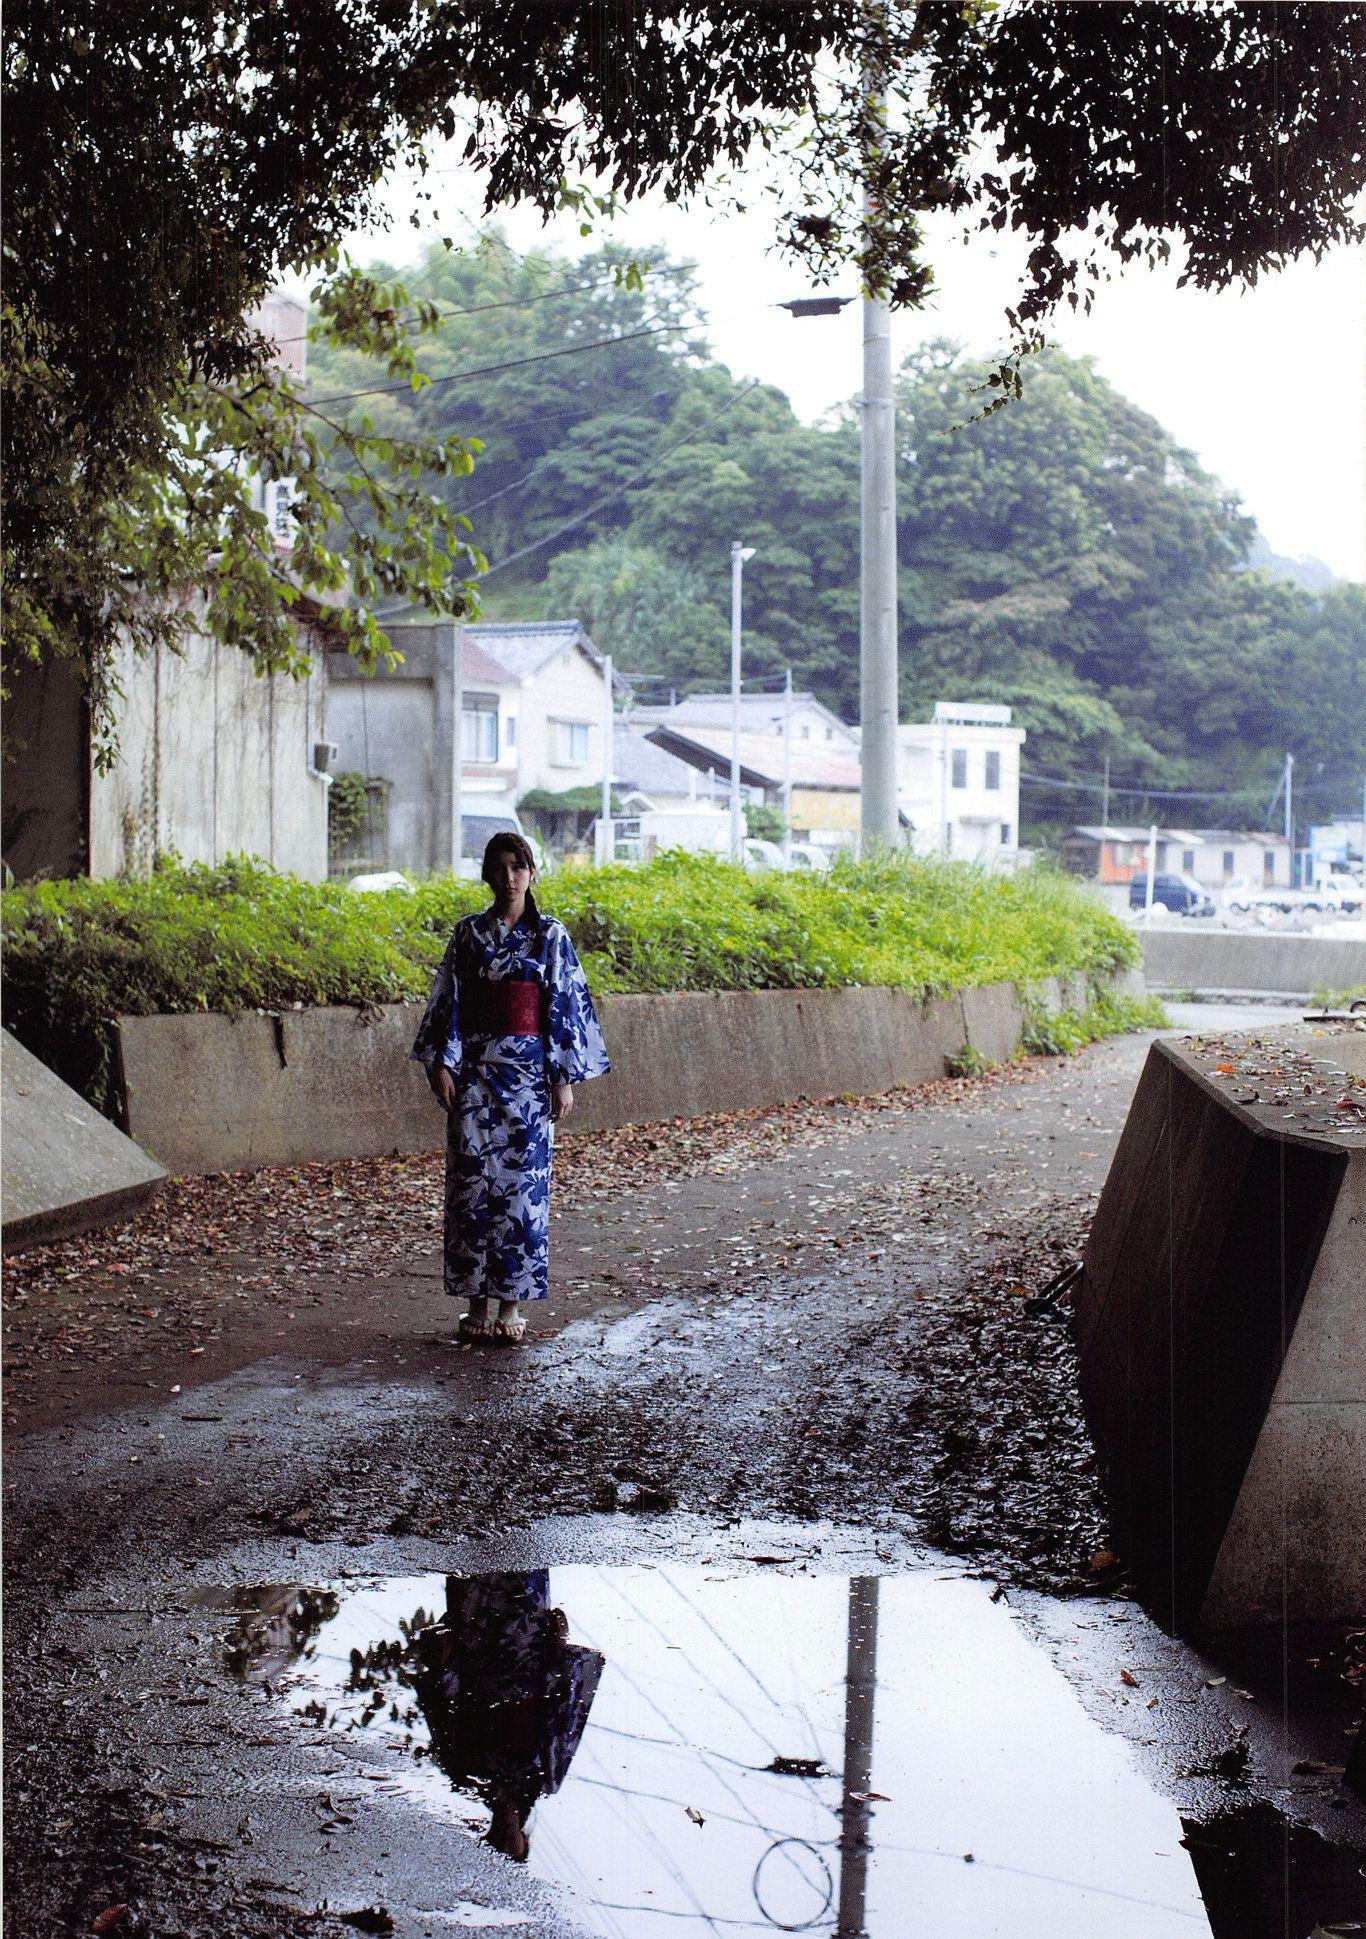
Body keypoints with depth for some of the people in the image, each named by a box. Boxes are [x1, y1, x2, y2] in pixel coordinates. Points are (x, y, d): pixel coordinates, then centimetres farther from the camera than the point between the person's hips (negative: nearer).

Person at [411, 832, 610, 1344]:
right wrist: (442, 1065, -4)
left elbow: (566, 1006, 0)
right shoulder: (469, 932, 6)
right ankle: (477, 1301, 9)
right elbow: (449, 1001, 5)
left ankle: (512, 1304, 5)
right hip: (476, 1069, 1)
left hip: (529, 1071, -1)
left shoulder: (551, 935, 2)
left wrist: (564, 1077, -5)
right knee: (472, 1182, 1)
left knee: (523, 1182, -2)